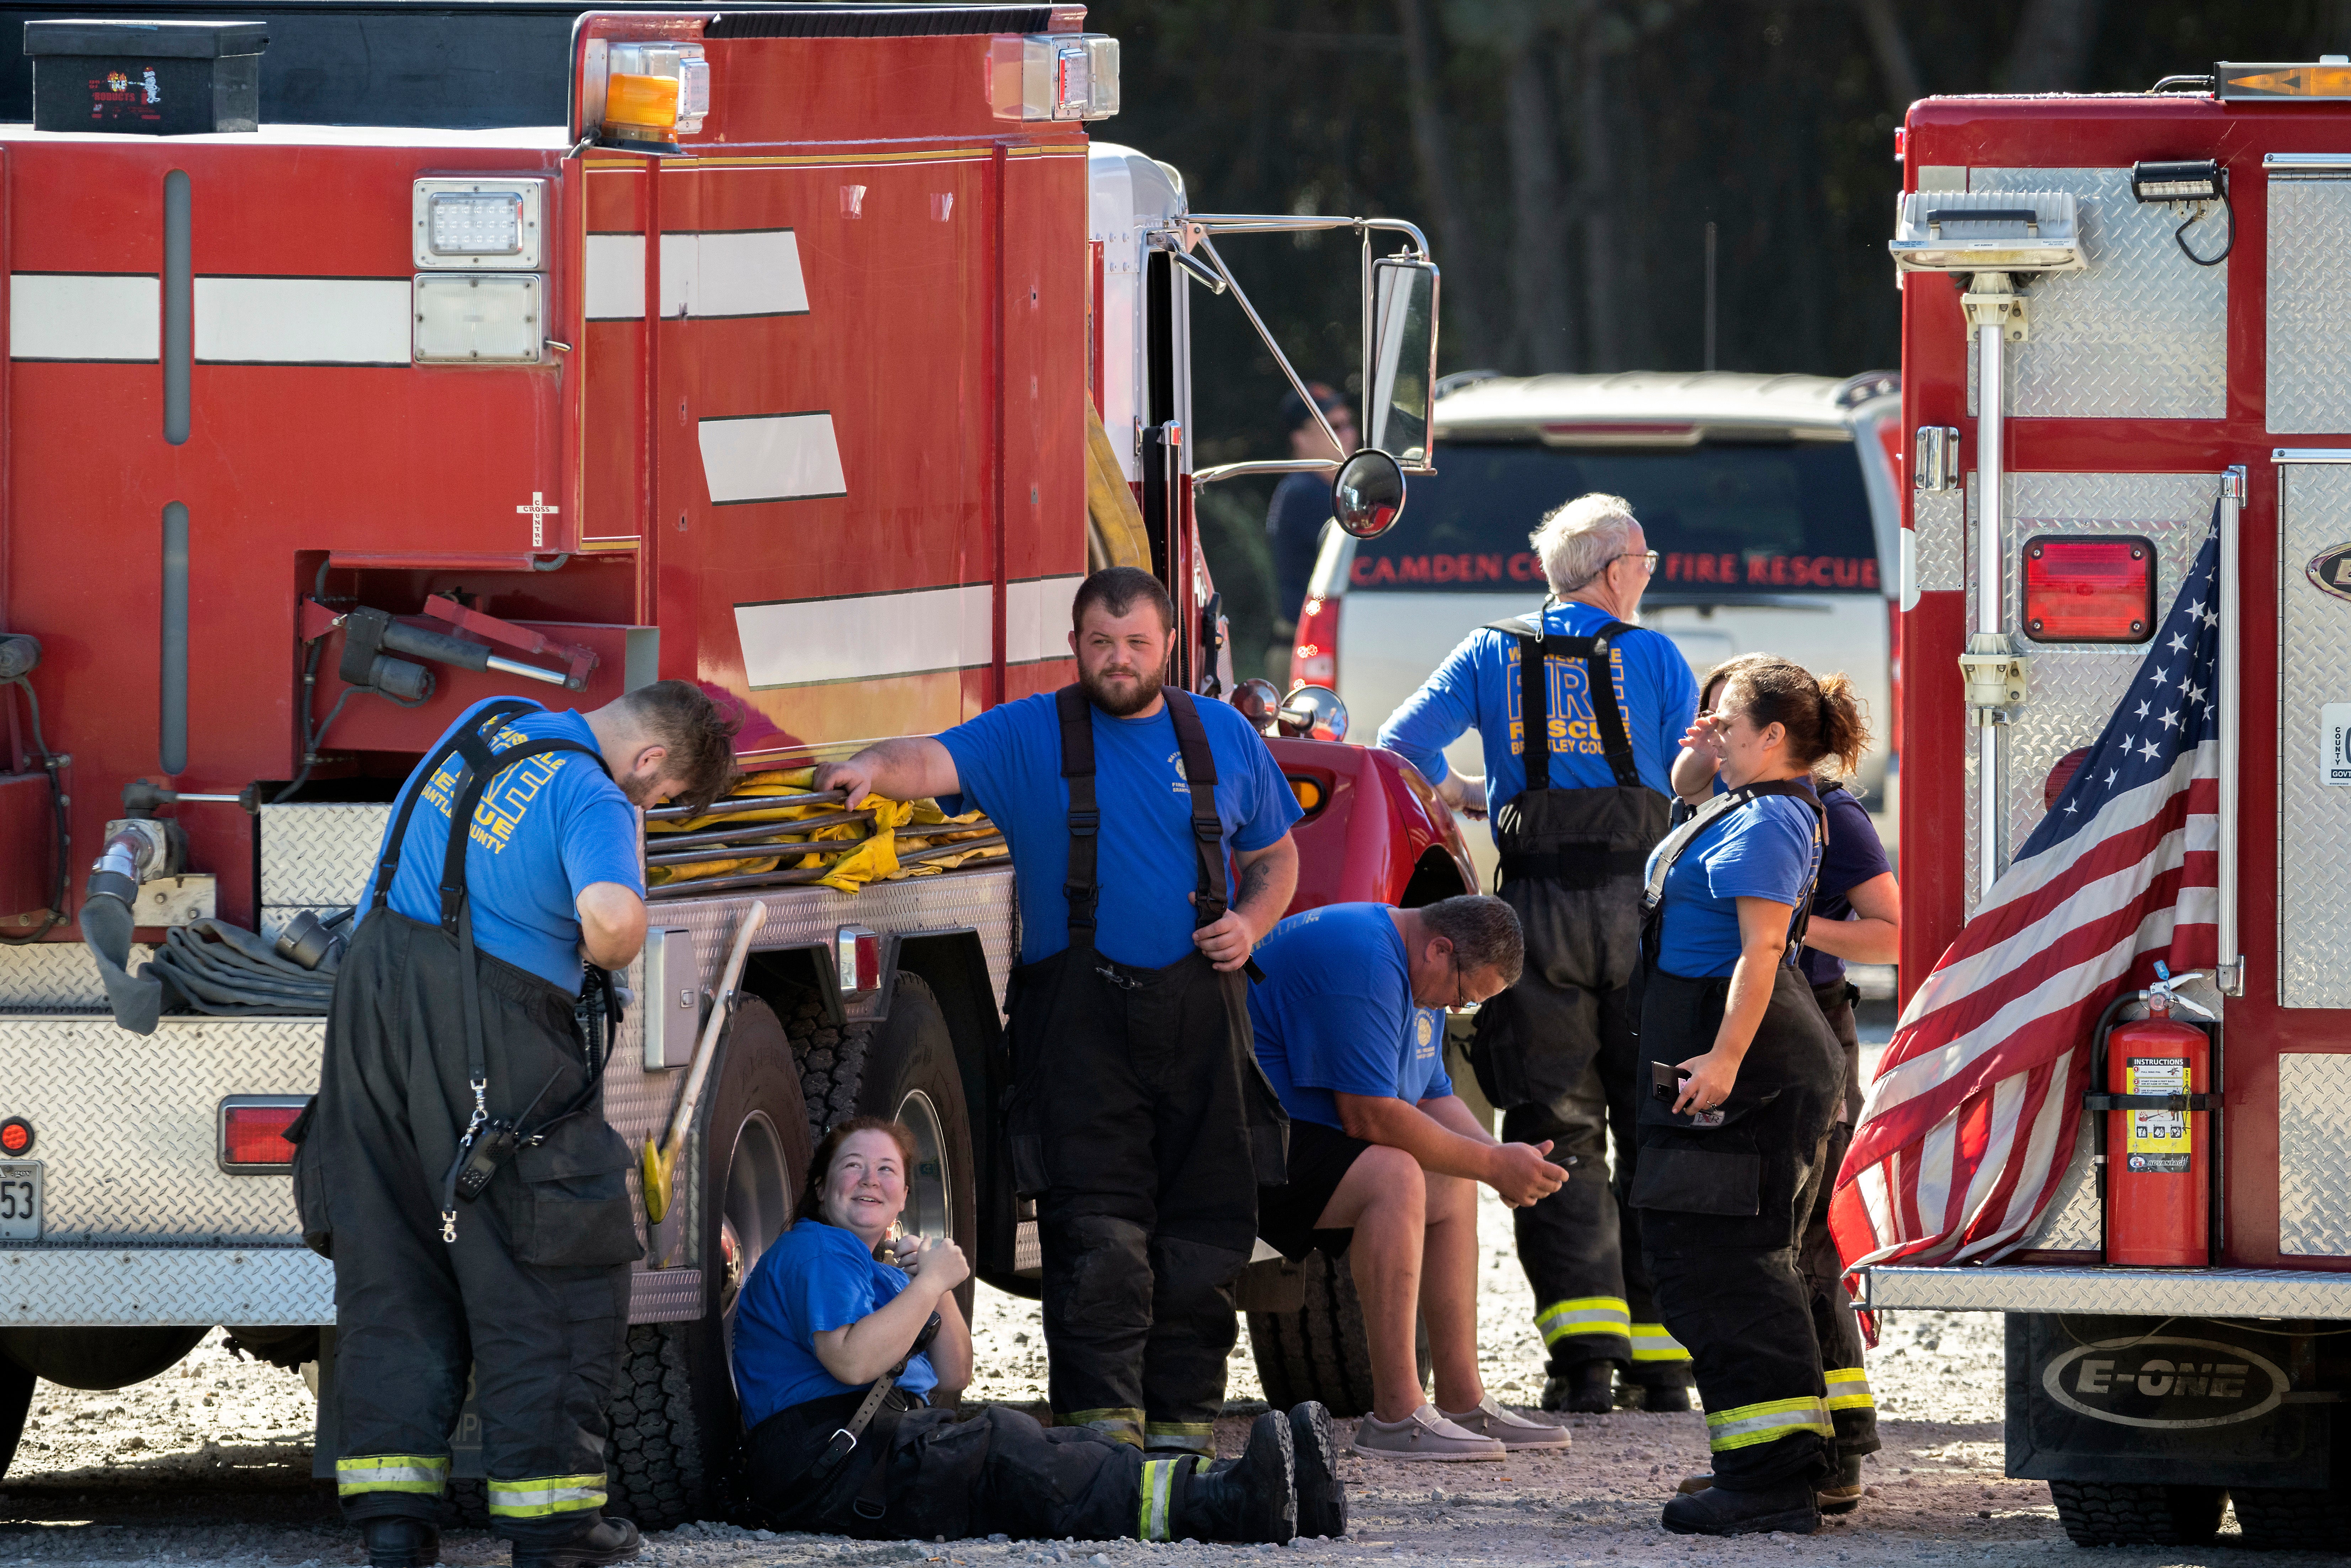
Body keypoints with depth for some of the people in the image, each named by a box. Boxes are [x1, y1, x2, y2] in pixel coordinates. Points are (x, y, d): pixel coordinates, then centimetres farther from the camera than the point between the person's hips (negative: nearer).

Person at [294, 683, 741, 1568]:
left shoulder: (490, 722, 14)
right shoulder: (595, 799, -11)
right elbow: (613, 912, -30)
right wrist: (609, 954, -6)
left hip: (373, 988, 8)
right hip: (484, 1030, -8)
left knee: (390, 1262, 10)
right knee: (554, 1271, 2)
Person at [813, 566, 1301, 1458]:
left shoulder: (1224, 740, 13)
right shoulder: (1029, 736, 5)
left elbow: (1275, 856, 23)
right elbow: (937, 763, -11)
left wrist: (1252, 923, 2)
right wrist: (873, 768, -33)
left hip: (1198, 1012, 3)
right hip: (1082, 1010, -3)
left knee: (1203, 1232, 3)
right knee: (1097, 1230, -11)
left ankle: (1184, 1413, 10)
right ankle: (1103, 1415, -12)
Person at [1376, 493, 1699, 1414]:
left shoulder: (1494, 655, 9)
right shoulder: (1653, 658, 5)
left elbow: (1404, 743, 4)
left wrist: (1461, 795, 22)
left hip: (1540, 910, 1)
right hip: (1641, 905, -1)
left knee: (1556, 1132, 1)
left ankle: (1584, 1347, -14)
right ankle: (1661, 1362, 4)